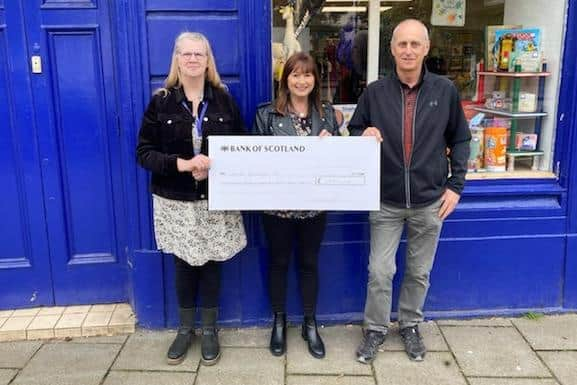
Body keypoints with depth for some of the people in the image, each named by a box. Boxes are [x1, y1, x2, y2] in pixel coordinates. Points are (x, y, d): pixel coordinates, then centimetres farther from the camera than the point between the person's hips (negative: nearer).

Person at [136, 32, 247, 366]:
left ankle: (209, 330, 29)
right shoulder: (161, 102, -2)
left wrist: (216, 165, -16)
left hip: (216, 199, 1)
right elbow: (144, 152, -5)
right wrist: (181, 163, -21)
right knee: (184, 265, 12)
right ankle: (185, 329, 32)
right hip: (176, 201, 0)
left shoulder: (224, 100, 2)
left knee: (211, 264, 11)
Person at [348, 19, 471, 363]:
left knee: (420, 272, 14)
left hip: (430, 200, 1)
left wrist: (456, 185, 0)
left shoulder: (445, 90, -2)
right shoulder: (375, 92, -2)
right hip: (386, 201, 0)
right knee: (380, 271, 4)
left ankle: (411, 325, 36)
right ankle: (376, 329, 26)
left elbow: (460, 139, 6)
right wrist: (364, 136, -17)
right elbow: (353, 132, 7)